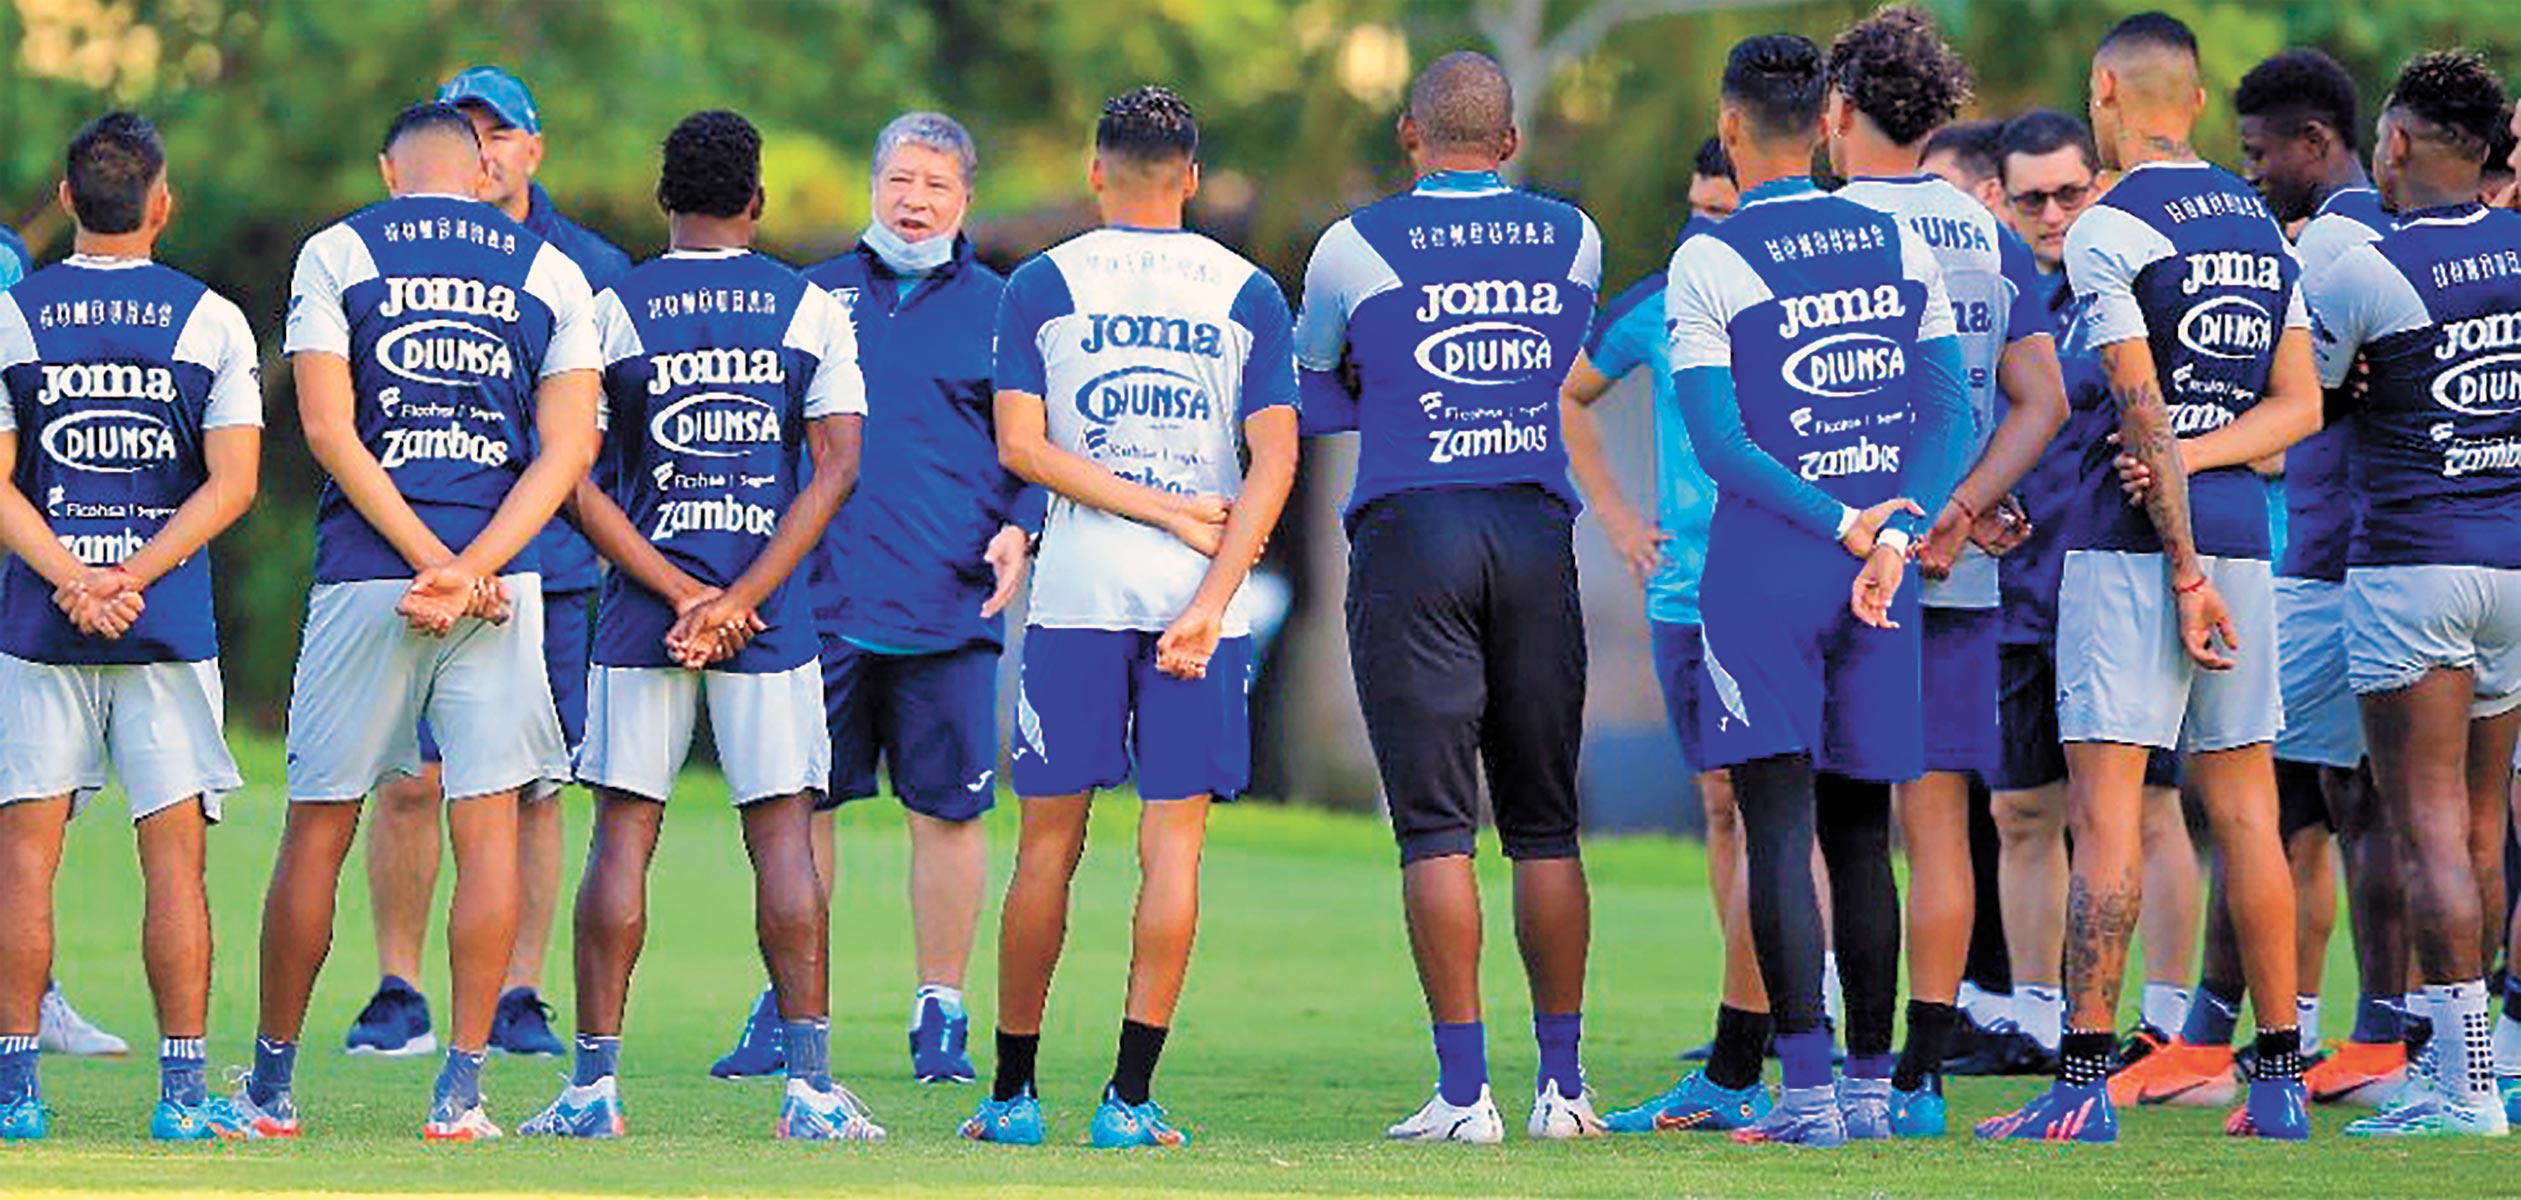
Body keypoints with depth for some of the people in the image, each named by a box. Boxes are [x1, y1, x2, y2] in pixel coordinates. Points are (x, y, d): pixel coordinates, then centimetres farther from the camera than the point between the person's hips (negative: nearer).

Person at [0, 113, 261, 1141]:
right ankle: (183, 1088, 0)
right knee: (173, 855, 2)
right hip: (170, 626, 0)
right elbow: (231, 483, -5)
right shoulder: (212, 320, 1)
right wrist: (130, 578, -9)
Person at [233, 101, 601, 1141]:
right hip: (501, 582, 1)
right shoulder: (550, 274, 8)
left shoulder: (336, 255, 3)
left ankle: (270, 1082, 13)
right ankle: (461, 1088, -3)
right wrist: (471, 571, -9)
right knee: (488, 828, 1)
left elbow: (330, 429, -6)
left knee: (319, 829, 7)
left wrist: (437, 564, -9)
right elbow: (569, 447, -1)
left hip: (364, 575, -1)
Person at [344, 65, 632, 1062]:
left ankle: (518, 1000, 8)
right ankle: (398, 995, 7)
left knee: (531, 789, 1)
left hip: (549, 563, 1)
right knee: (407, 781, -5)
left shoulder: (591, 268, 9)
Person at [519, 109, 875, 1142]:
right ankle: (810, 1084, -4)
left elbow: (578, 481, -5)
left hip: (642, 602, 0)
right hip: (773, 614, 0)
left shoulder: (612, 311, 0)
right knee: (783, 834, 1)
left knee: (623, 834, 3)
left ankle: (595, 1083, 1)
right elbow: (835, 469, -3)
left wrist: (679, 592, -6)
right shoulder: (812, 311, 3)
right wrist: (741, 597, -8)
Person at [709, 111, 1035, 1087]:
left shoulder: (999, 310, 9)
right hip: (822, 595, 1)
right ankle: (785, 1009, 11)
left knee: (946, 810, 0)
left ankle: (941, 1014, 9)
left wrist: (1018, 529, -7)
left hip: (949, 604, -1)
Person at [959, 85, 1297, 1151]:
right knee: (1173, 844, 1)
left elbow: (1021, 445, -5)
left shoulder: (1042, 284, 4)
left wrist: (1159, 507, -5)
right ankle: (1130, 1096, -5)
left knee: (1048, 844, 7)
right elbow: (1274, 462, -4)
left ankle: (1013, 1092, 11)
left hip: (1076, 593, 0)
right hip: (1200, 594, 0)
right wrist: (1211, 602, -9)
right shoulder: (1248, 293, 5)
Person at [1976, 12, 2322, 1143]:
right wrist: (2198, 456, -2)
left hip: (2134, 541, -7)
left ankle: (2085, 1081, -11)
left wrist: (2183, 567, -13)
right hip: (2242, 533, 7)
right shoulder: (2263, 227, 13)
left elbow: (2142, 416, -13)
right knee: (2244, 810, 8)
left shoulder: (2108, 231, -9)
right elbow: (2298, 403, 11)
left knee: (2105, 811, -7)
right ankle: (2280, 1080, 9)